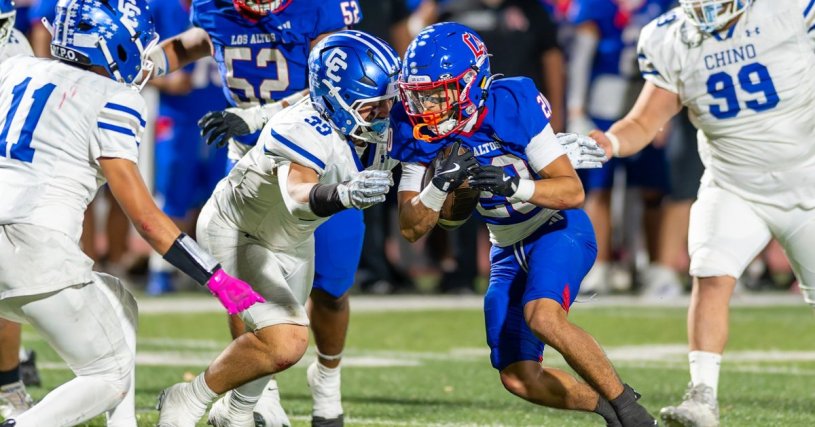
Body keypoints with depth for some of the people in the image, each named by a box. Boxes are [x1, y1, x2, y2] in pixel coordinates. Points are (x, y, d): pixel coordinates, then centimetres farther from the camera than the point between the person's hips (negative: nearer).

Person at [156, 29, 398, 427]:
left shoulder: (378, 124, -16)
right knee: (286, 341, -23)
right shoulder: (305, 131, -40)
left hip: (291, 241, 9)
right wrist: (342, 194, -80)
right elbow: (299, 195, -60)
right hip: (236, 233, -9)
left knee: (277, 340, 26)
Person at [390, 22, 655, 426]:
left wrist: (514, 185, -40)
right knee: (518, 378, -1)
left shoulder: (511, 104, -25)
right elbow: (412, 229, -11)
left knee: (542, 316, -34)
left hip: (560, 229, -6)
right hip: (508, 250, 6)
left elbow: (573, 191, -23)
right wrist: (439, 186, -30)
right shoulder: (416, 129, -12)